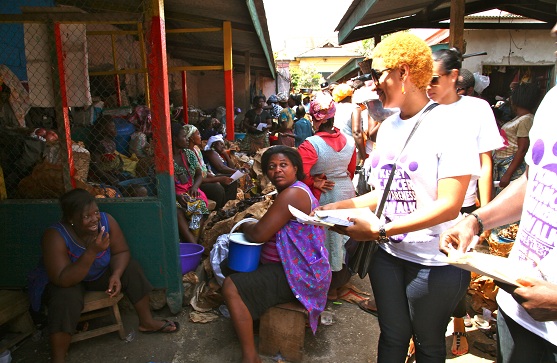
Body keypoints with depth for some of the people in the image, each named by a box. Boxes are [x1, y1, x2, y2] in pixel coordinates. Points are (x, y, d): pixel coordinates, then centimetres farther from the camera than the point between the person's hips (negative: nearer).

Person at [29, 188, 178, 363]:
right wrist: (91, 252, -48)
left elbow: (121, 252, -14)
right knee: (66, 297, -34)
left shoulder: (106, 220, -23)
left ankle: (147, 322, 2)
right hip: (62, 282, -4)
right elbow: (64, 280, -38)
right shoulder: (55, 236, -34)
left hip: (98, 274, 5)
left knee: (130, 267, -13)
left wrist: (115, 275, -32)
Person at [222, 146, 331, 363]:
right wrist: (251, 226, 1)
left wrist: (244, 226, -3)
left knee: (231, 287, -21)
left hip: (296, 275, -12)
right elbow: (270, 229, 19)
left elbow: (259, 234, -23)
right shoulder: (296, 191, 13)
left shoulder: (292, 194, -21)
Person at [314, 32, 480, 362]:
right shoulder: (388, 128, 7)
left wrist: (380, 230, -24)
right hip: (388, 254, 6)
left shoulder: (449, 126, -14)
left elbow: (448, 206, -20)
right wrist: (339, 207, 3)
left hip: (434, 261, -5)